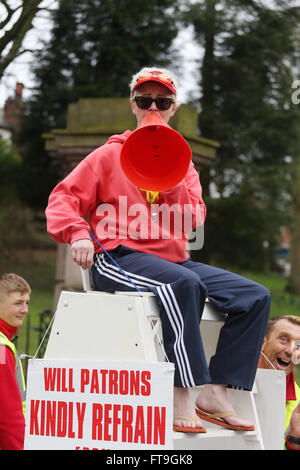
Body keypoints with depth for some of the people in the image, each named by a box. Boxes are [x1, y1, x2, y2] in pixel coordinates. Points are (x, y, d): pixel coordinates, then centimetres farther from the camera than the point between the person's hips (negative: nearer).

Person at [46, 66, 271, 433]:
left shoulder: (182, 164, 22)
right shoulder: (110, 155, 10)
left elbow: (193, 221, 9)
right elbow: (63, 199, 3)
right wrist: (77, 233, -16)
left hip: (173, 259, 6)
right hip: (119, 257, -6)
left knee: (255, 296, -11)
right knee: (183, 283, -39)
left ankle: (215, 392, -18)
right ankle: (181, 394, -38)